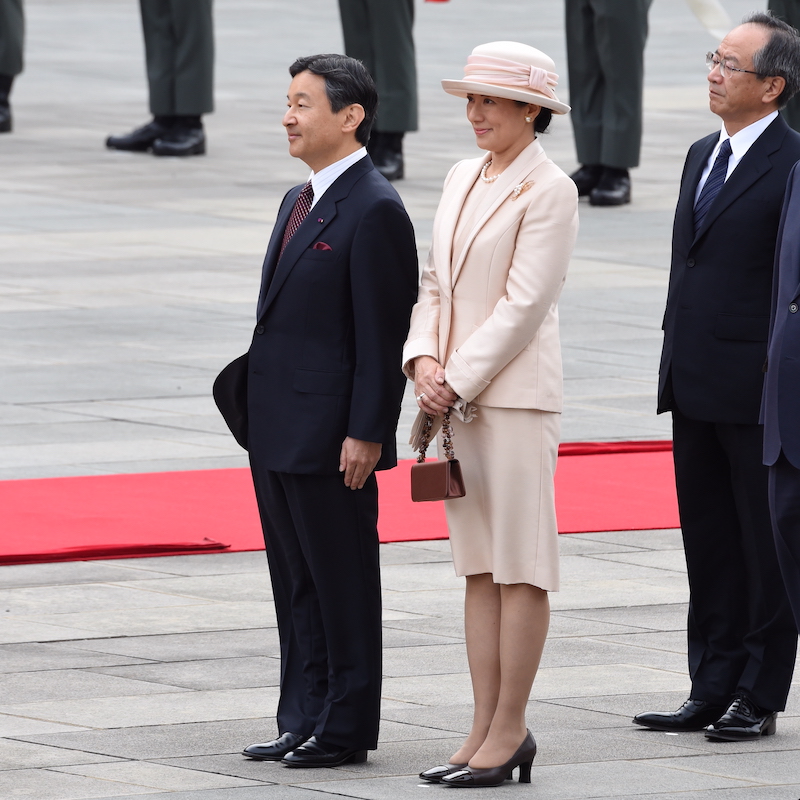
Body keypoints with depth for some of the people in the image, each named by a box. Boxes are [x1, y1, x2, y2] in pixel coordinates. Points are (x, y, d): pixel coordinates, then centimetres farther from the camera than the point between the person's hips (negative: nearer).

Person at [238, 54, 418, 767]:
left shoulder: (375, 211, -14)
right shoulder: (299, 202, 15)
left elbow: (384, 335, -17)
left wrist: (365, 434, -19)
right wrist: (258, 413, 18)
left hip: (331, 438, -10)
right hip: (279, 436, 10)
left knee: (343, 583, -1)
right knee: (296, 585, 13)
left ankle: (346, 728, 6)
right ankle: (304, 721, 20)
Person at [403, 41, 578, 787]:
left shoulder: (549, 192, -9)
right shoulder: (462, 178, 14)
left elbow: (523, 306, -14)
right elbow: (434, 281, 15)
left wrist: (460, 382, -14)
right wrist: (423, 360, -2)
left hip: (515, 391, -8)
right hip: (455, 393, 8)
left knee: (521, 568, -3)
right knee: (479, 566, 9)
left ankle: (508, 732, -1)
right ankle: (485, 727, 13)